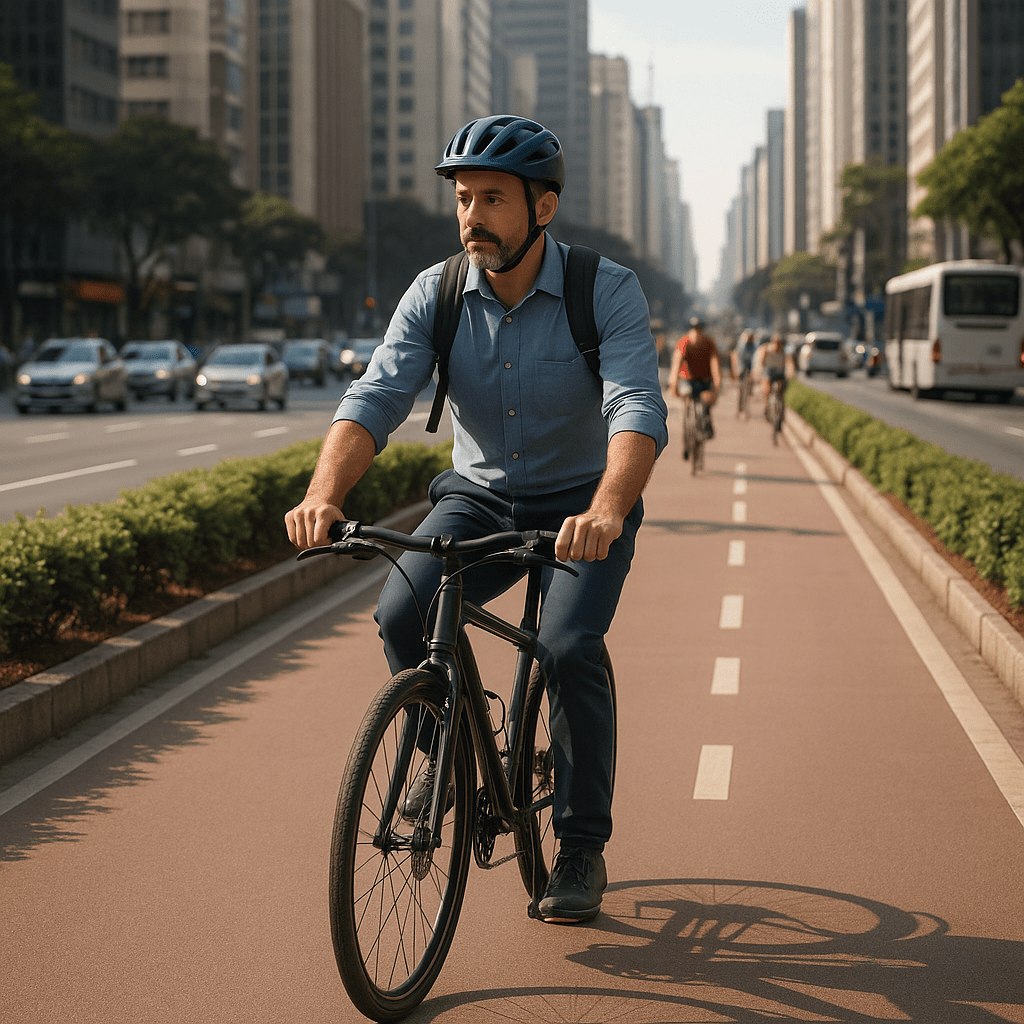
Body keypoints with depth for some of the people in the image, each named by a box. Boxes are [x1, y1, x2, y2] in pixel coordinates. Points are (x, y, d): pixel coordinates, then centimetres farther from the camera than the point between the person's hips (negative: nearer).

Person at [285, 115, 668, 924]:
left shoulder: (608, 291, -19)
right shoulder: (437, 294, -10)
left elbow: (639, 409, -33)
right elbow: (375, 398, -21)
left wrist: (607, 510, -53)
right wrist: (325, 493, -41)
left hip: (583, 501, -3)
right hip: (479, 495, 3)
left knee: (569, 646, -26)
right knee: (403, 613, -24)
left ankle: (583, 850, -6)